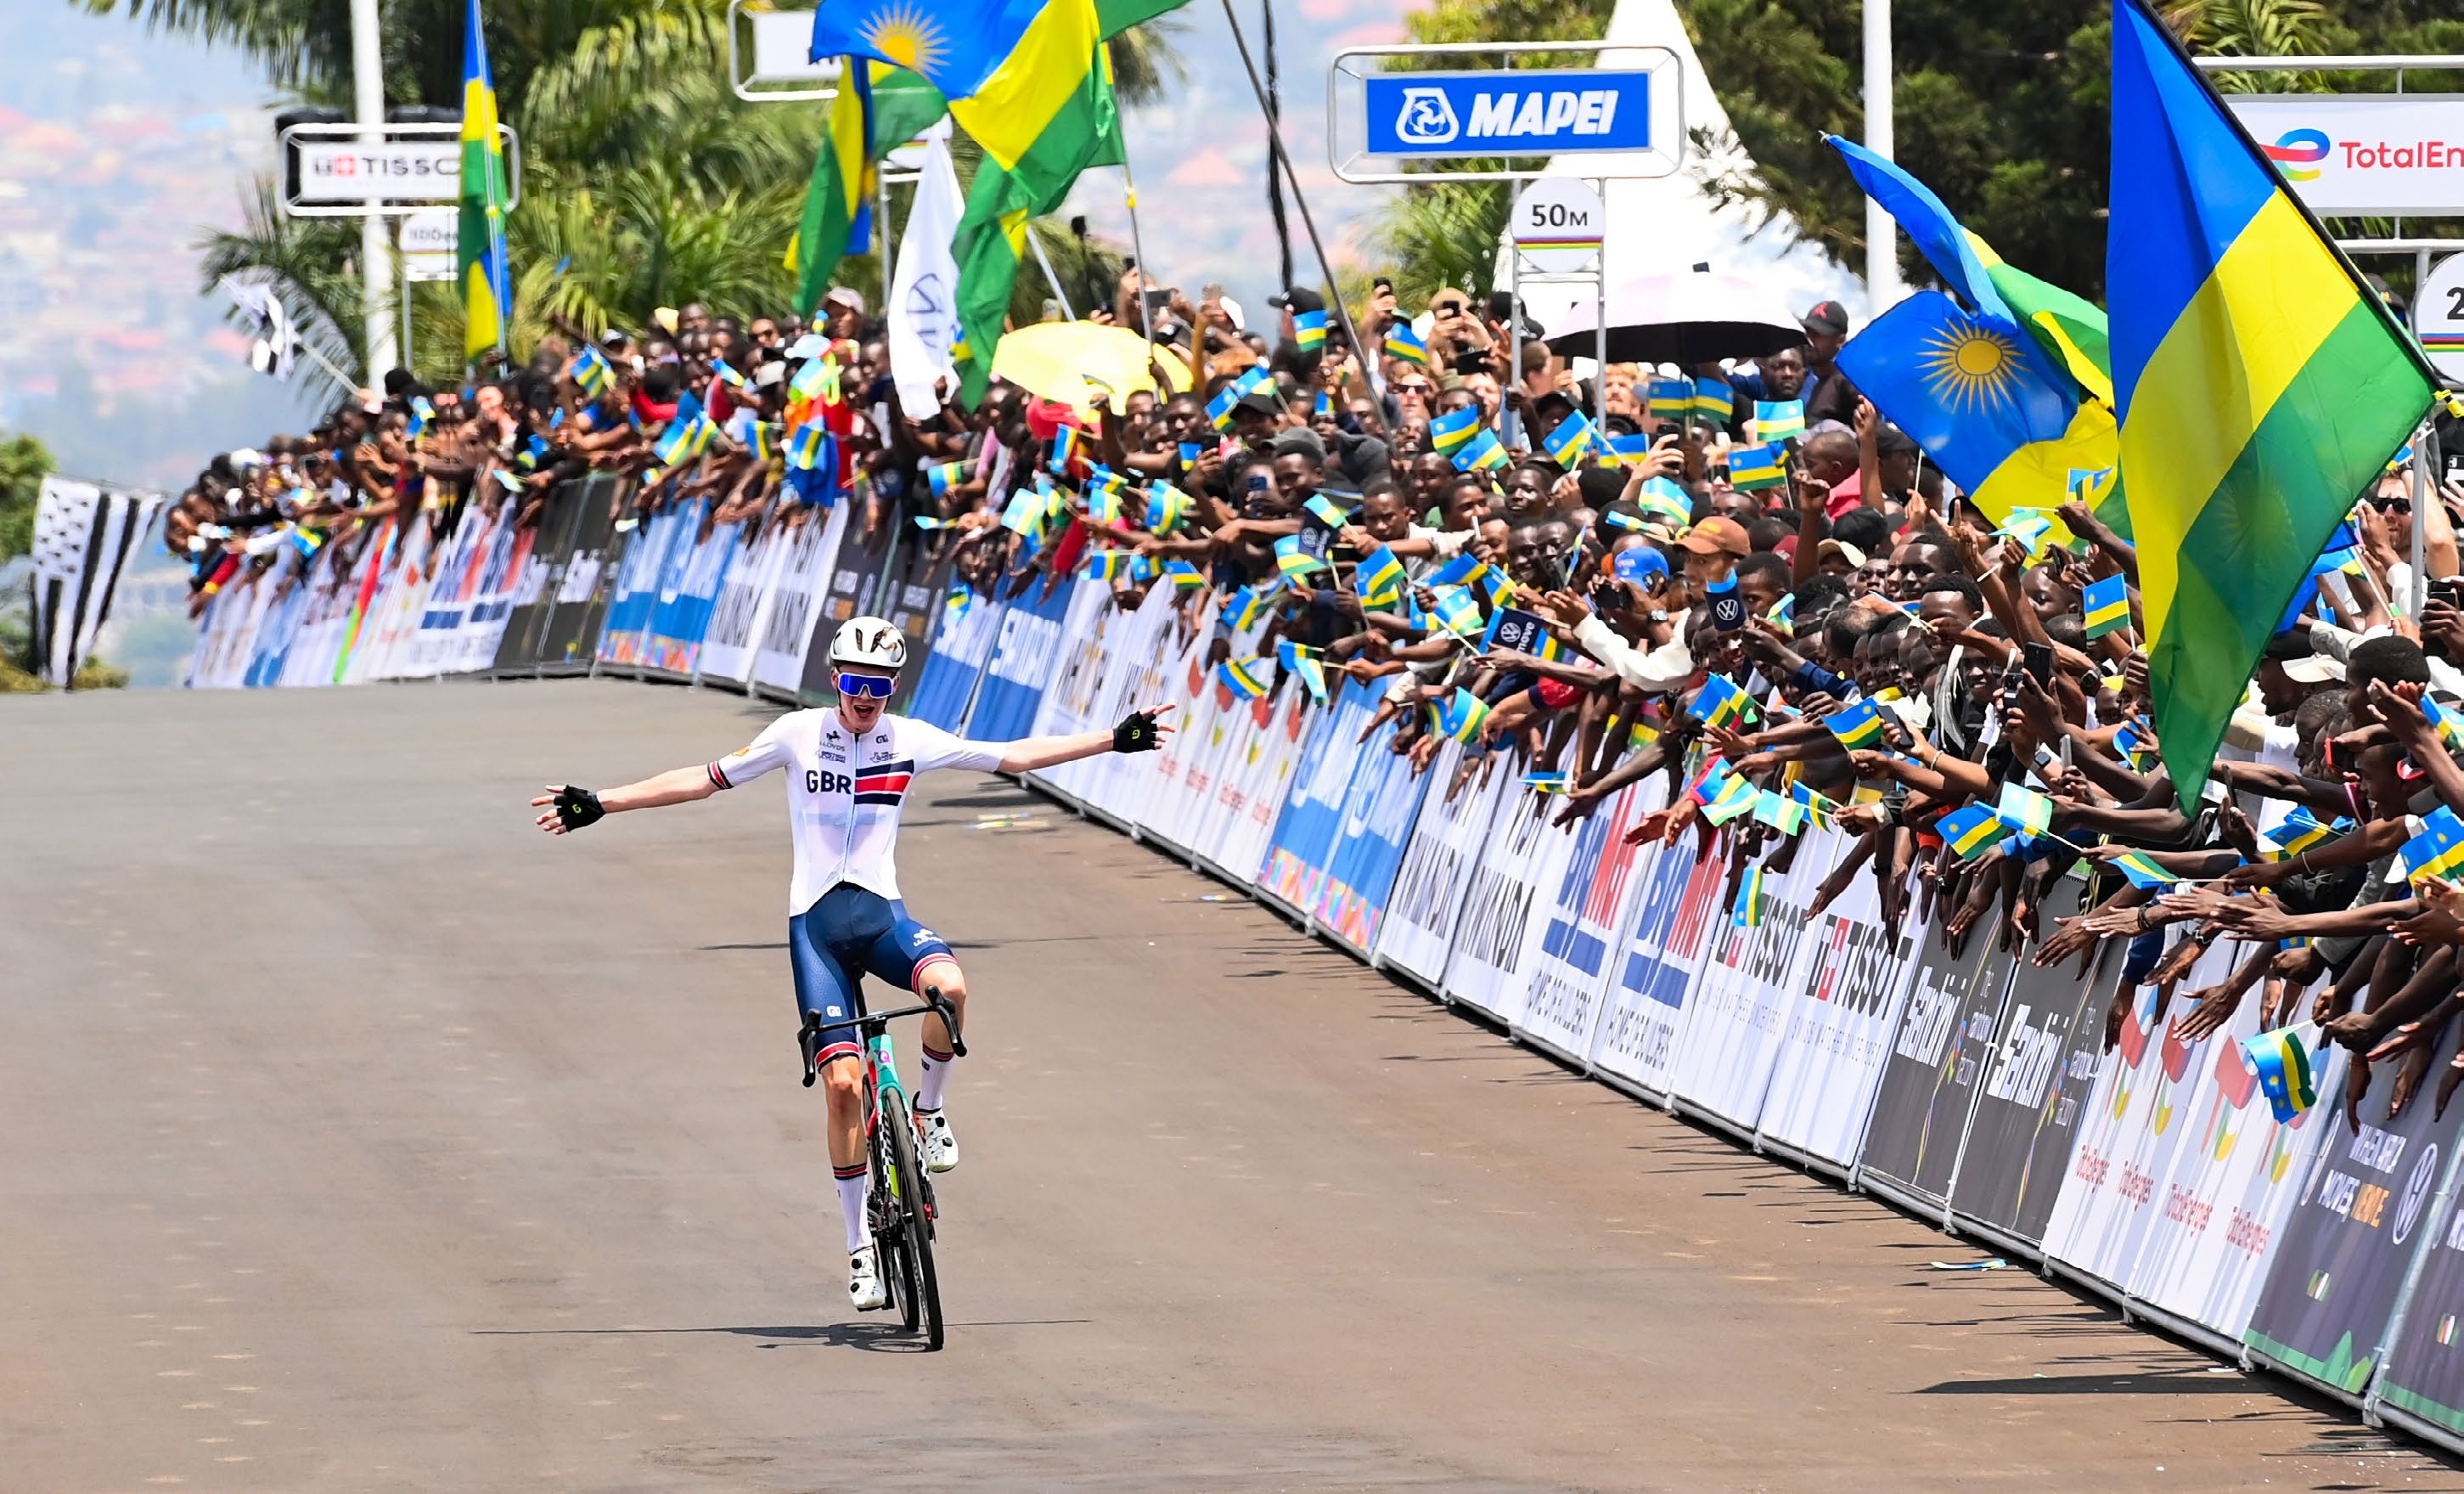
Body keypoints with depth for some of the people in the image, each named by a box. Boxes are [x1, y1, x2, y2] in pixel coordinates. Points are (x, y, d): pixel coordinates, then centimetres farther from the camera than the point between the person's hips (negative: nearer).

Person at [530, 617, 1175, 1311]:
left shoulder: (909, 740, 4)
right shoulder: (798, 733, 0)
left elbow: (1013, 757, 10)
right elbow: (705, 779, 4)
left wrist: (1114, 740, 7)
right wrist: (598, 805, -1)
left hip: (881, 912, 1)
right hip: (816, 920, -1)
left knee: (949, 986, -33)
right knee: (843, 1083, -9)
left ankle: (928, 1109, -4)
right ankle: (860, 1247, 3)